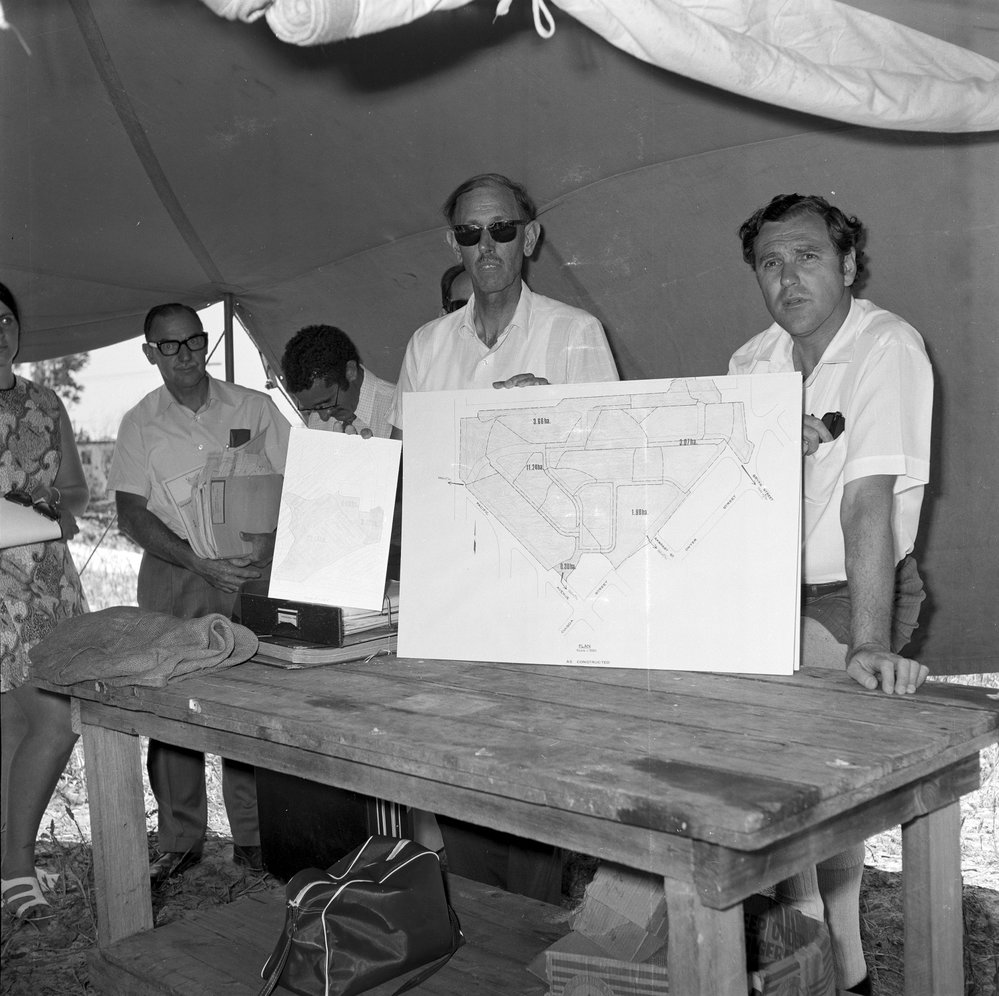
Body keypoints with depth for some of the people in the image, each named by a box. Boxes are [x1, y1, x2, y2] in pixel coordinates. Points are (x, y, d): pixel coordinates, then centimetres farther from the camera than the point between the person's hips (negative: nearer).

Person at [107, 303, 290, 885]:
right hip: (173, 574, 1)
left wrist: (268, 549, -13)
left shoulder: (254, 408, 6)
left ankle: (252, 837, 9)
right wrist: (200, 563, -12)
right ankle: (180, 842, 13)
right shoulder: (141, 424, 7)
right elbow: (131, 513, 0)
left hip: (250, 570, -1)